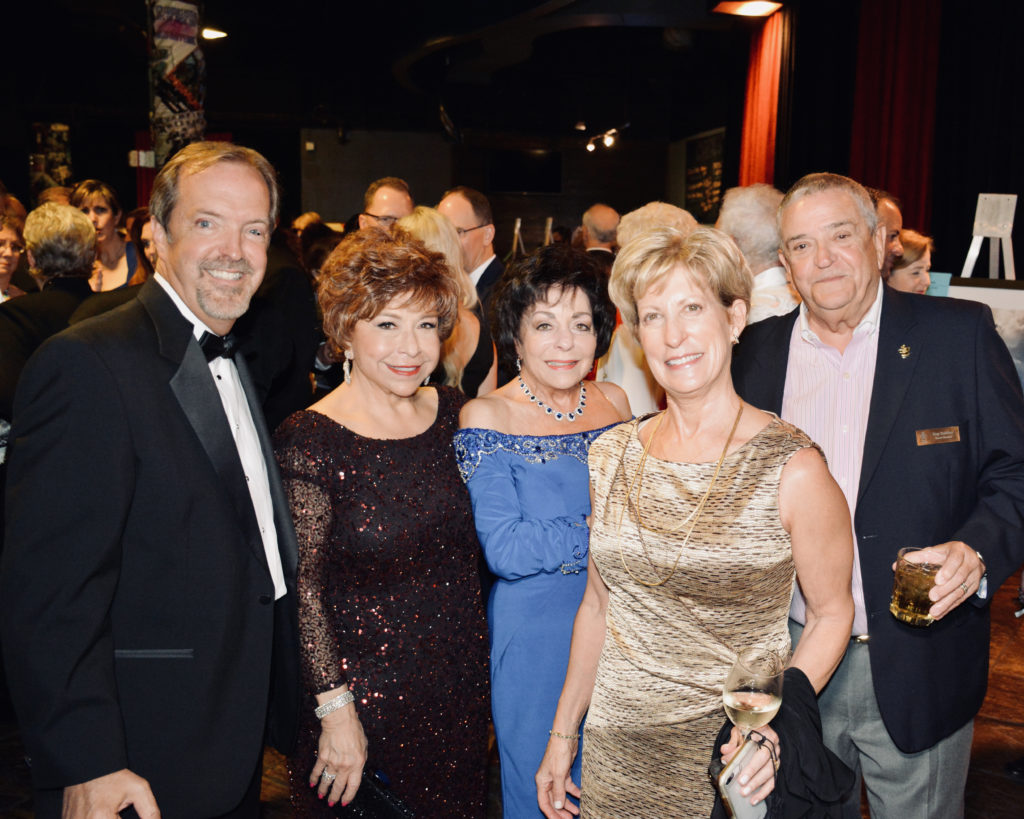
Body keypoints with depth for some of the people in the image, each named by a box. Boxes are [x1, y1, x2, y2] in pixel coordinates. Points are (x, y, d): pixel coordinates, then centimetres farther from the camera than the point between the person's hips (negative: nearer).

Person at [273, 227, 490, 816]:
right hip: (364, 697, -4)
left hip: (463, 688, 5)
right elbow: (303, 591, -13)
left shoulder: (455, 415, -1)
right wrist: (337, 711, -14)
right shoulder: (311, 442, -16)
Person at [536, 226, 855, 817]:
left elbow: (832, 613, -4)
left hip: (735, 763, -3)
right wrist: (563, 733, 11)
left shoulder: (793, 468, -14)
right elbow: (599, 604, 8)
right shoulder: (611, 456, -1)